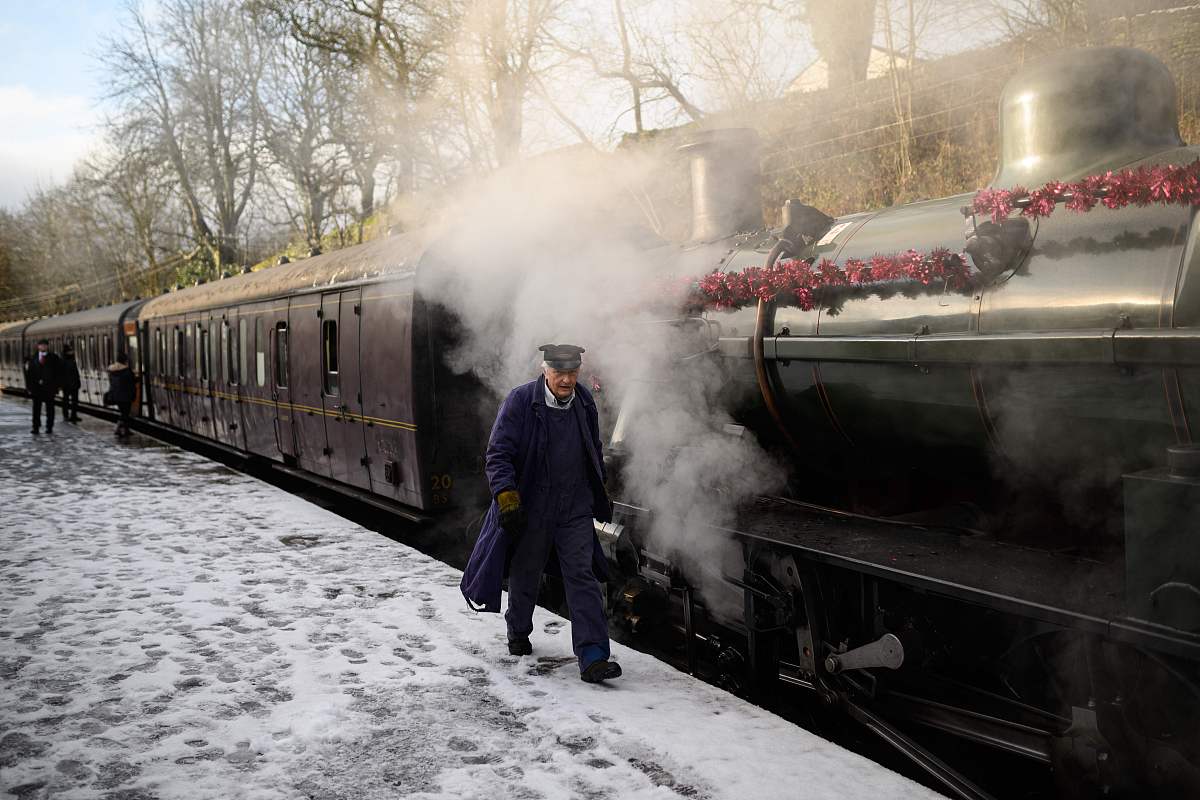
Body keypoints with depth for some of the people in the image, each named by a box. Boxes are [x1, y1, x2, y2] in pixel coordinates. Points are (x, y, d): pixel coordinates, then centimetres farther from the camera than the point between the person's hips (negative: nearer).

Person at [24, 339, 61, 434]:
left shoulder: (53, 358, 4)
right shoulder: (33, 358, 9)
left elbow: (59, 372, 1)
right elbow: (29, 373, 7)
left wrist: (56, 385, -8)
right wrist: (29, 386, -1)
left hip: (49, 388, -1)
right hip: (36, 387, 2)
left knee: (50, 408, 3)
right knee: (36, 408, 1)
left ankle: (49, 427, 8)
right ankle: (36, 428, 5)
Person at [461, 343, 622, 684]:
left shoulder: (584, 402, 4)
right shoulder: (520, 401, -11)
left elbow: (594, 452, 19)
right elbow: (498, 453, -12)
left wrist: (600, 497, 22)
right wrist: (507, 497, -22)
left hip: (575, 508, 3)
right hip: (531, 508, -2)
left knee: (582, 576, -6)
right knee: (525, 575, 14)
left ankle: (592, 658, -8)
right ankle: (518, 633, 41)